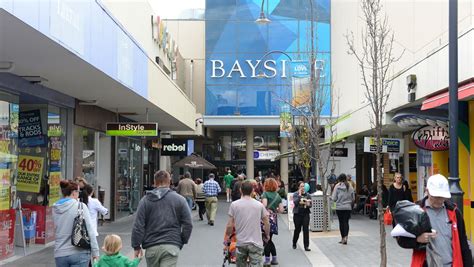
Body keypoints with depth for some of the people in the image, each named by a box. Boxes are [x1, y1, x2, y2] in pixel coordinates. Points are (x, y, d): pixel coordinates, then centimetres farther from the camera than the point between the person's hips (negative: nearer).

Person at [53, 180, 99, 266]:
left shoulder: (55, 208, 4)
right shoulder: (80, 206, -9)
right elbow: (90, 230, -9)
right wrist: (95, 251, -4)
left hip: (60, 254, 4)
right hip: (79, 253, -4)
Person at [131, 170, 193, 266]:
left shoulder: (145, 200, 3)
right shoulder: (179, 199, 2)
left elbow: (138, 225, -1)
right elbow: (188, 224, 1)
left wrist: (137, 246, 6)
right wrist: (182, 242, 14)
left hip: (151, 247, 2)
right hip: (171, 246, -1)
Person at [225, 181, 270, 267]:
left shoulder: (234, 205, -5)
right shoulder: (259, 205, -1)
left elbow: (230, 225, -5)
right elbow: (267, 223, 5)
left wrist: (227, 237, 13)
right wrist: (267, 235, 22)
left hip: (241, 243, 1)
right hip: (255, 243, 0)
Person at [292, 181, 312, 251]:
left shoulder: (307, 194, 5)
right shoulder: (295, 194, -2)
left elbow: (310, 205, 5)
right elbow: (295, 202, -18)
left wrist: (308, 204, -17)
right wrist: (299, 195, -19)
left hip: (305, 214, 1)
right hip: (297, 214, -1)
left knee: (306, 229, -5)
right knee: (297, 229, 9)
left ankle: (306, 246, -1)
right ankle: (294, 244, 32)